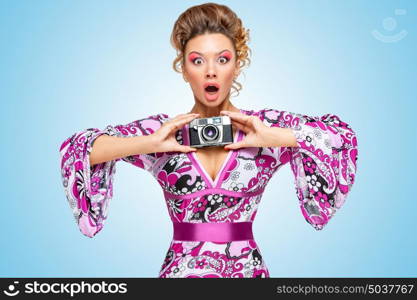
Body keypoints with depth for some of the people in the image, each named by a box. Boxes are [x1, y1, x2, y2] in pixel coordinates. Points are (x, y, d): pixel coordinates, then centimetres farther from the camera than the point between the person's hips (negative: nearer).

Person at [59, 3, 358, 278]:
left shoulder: (265, 125, -3)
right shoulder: (161, 130, -2)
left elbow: (342, 135, -8)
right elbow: (76, 148, -6)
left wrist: (274, 137, -18)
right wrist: (149, 143, -17)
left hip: (249, 268, 0)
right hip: (180, 269, 0)